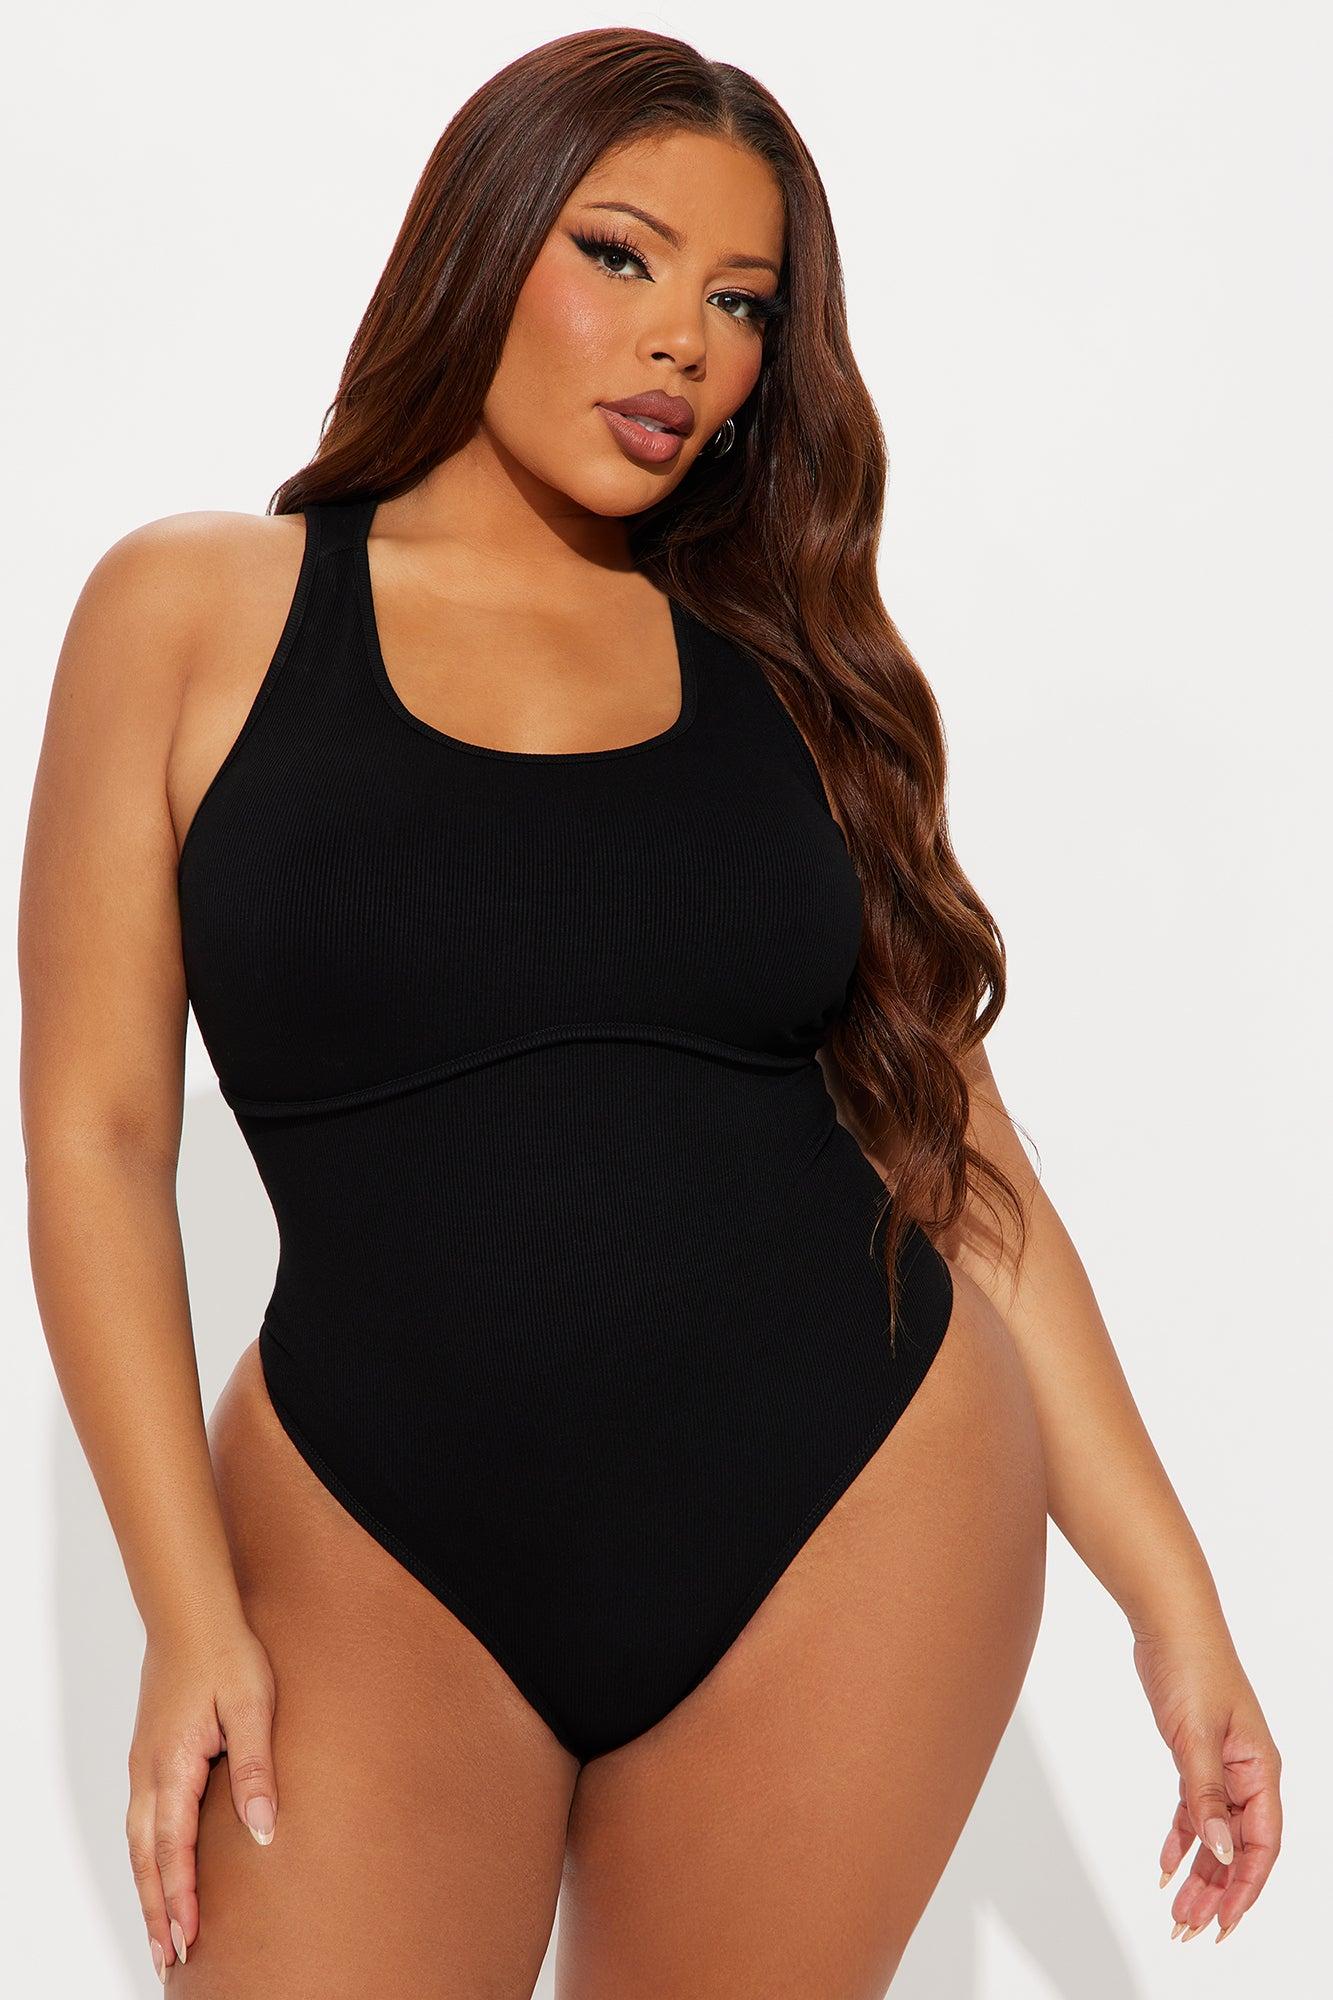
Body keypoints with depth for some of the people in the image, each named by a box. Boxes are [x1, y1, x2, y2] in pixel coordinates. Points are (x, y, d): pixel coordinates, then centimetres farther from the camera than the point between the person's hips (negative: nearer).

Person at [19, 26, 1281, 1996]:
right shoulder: (197, 612, 1)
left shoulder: (786, 664, 8)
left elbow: (954, 1147, 7)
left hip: (856, 1533, 2)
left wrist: (1170, 1594, 4)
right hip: (385, 1568, -2)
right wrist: (188, 1607, -8)